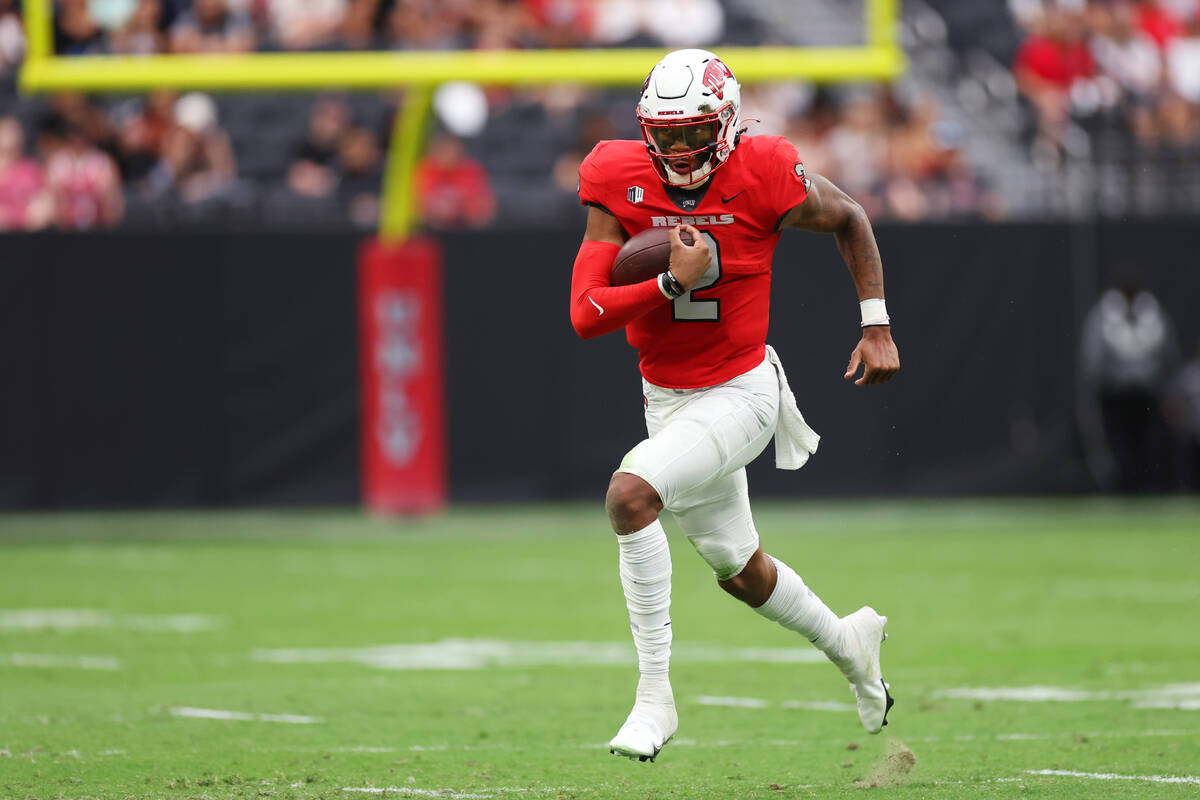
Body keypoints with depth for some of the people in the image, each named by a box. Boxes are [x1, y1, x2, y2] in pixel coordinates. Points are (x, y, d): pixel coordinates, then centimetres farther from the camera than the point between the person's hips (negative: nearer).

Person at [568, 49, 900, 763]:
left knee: (630, 494, -28)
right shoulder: (619, 182, -12)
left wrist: (878, 326, 2)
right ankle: (847, 643, 50)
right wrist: (672, 283, -31)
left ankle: (656, 697, -20)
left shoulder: (764, 176, -17)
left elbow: (850, 220, 4)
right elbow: (585, 315, -17)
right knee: (737, 569, 20)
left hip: (738, 393, -5)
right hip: (666, 399, 5)